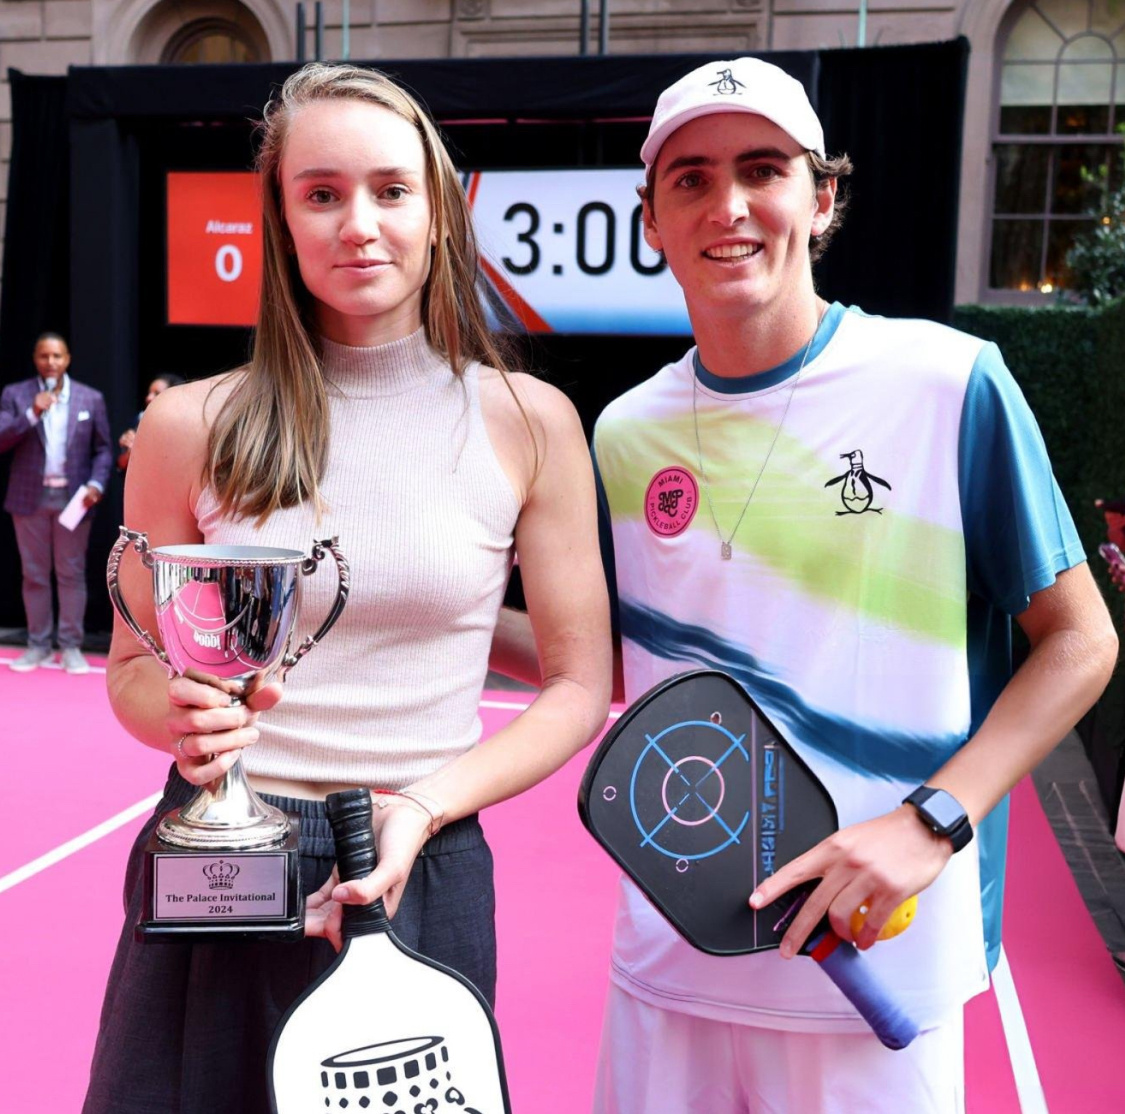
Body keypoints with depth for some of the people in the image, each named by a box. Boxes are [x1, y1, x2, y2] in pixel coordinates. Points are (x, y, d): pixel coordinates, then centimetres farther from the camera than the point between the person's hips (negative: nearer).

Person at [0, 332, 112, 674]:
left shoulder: (91, 399, 5)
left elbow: (102, 449, 5)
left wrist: (96, 484, -11)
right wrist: (32, 413, -18)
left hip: (72, 498, 0)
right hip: (29, 498, 1)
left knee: (72, 574, 2)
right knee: (34, 575, 7)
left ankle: (71, 647, 9)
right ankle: (38, 645, 16)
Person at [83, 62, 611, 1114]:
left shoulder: (528, 422, -5)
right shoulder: (191, 426, -3)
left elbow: (579, 685, -1)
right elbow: (134, 665, 8)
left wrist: (424, 807, -14)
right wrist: (184, 714, -15)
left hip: (421, 876, 0)